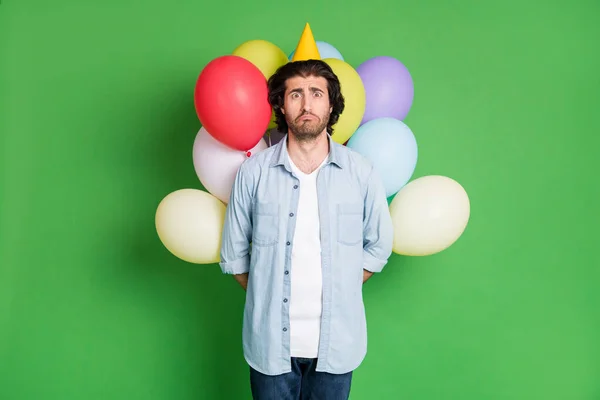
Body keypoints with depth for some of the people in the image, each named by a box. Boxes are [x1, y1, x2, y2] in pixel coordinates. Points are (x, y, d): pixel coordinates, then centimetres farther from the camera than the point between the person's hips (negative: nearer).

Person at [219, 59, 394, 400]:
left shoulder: (361, 172, -6)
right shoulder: (254, 172, -8)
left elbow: (379, 246, 4)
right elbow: (234, 253, 2)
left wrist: (339, 291, 1)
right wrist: (267, 297, 0)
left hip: (336, 342, 1)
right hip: (271, 342, 0)